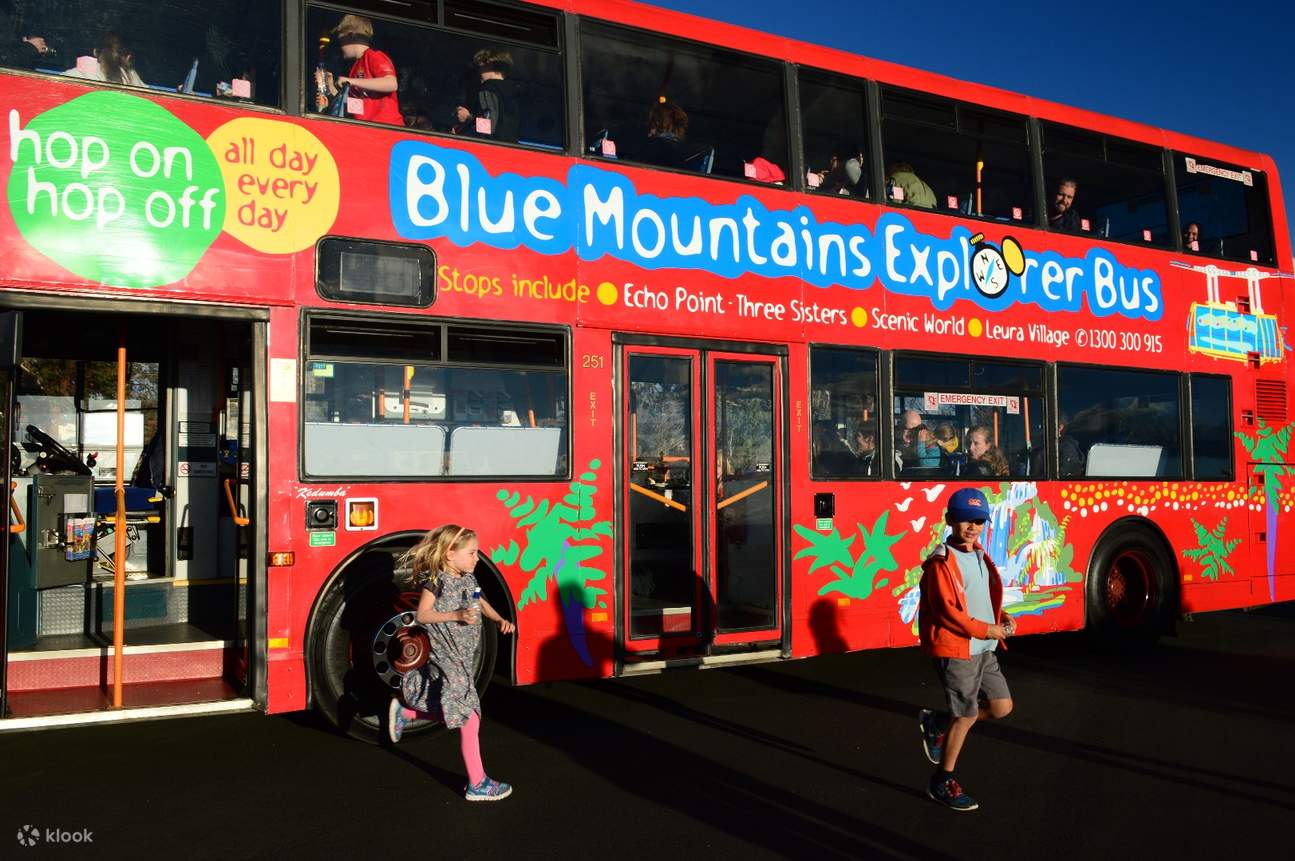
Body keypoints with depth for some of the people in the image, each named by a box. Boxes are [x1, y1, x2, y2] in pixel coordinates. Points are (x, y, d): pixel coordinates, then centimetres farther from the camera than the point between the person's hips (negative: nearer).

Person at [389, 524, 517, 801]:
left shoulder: (468, 579, 7)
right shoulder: (436, 581, -15)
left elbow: (480, 603, 22)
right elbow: (422, 615, -17)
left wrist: (499, 620, 5)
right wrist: (457, 615, -28)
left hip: (462, 658, 9)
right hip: (446, 660, -9)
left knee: (453, 712, 19)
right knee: (469, 719, -4)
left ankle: (405, 711, 34)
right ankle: (477, 785, 6)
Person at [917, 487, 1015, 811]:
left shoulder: (980, 556, 11)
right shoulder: (942, 562, -16)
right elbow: (947, 612, -21)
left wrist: (1003, 618, 2)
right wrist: (987, 630, -17)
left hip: (983, 650, 9)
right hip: (955, 650, -8)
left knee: (1001, 706, 11)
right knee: (966, 716, -1)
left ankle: (936, 723, 28)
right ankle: (942, 782, 16)